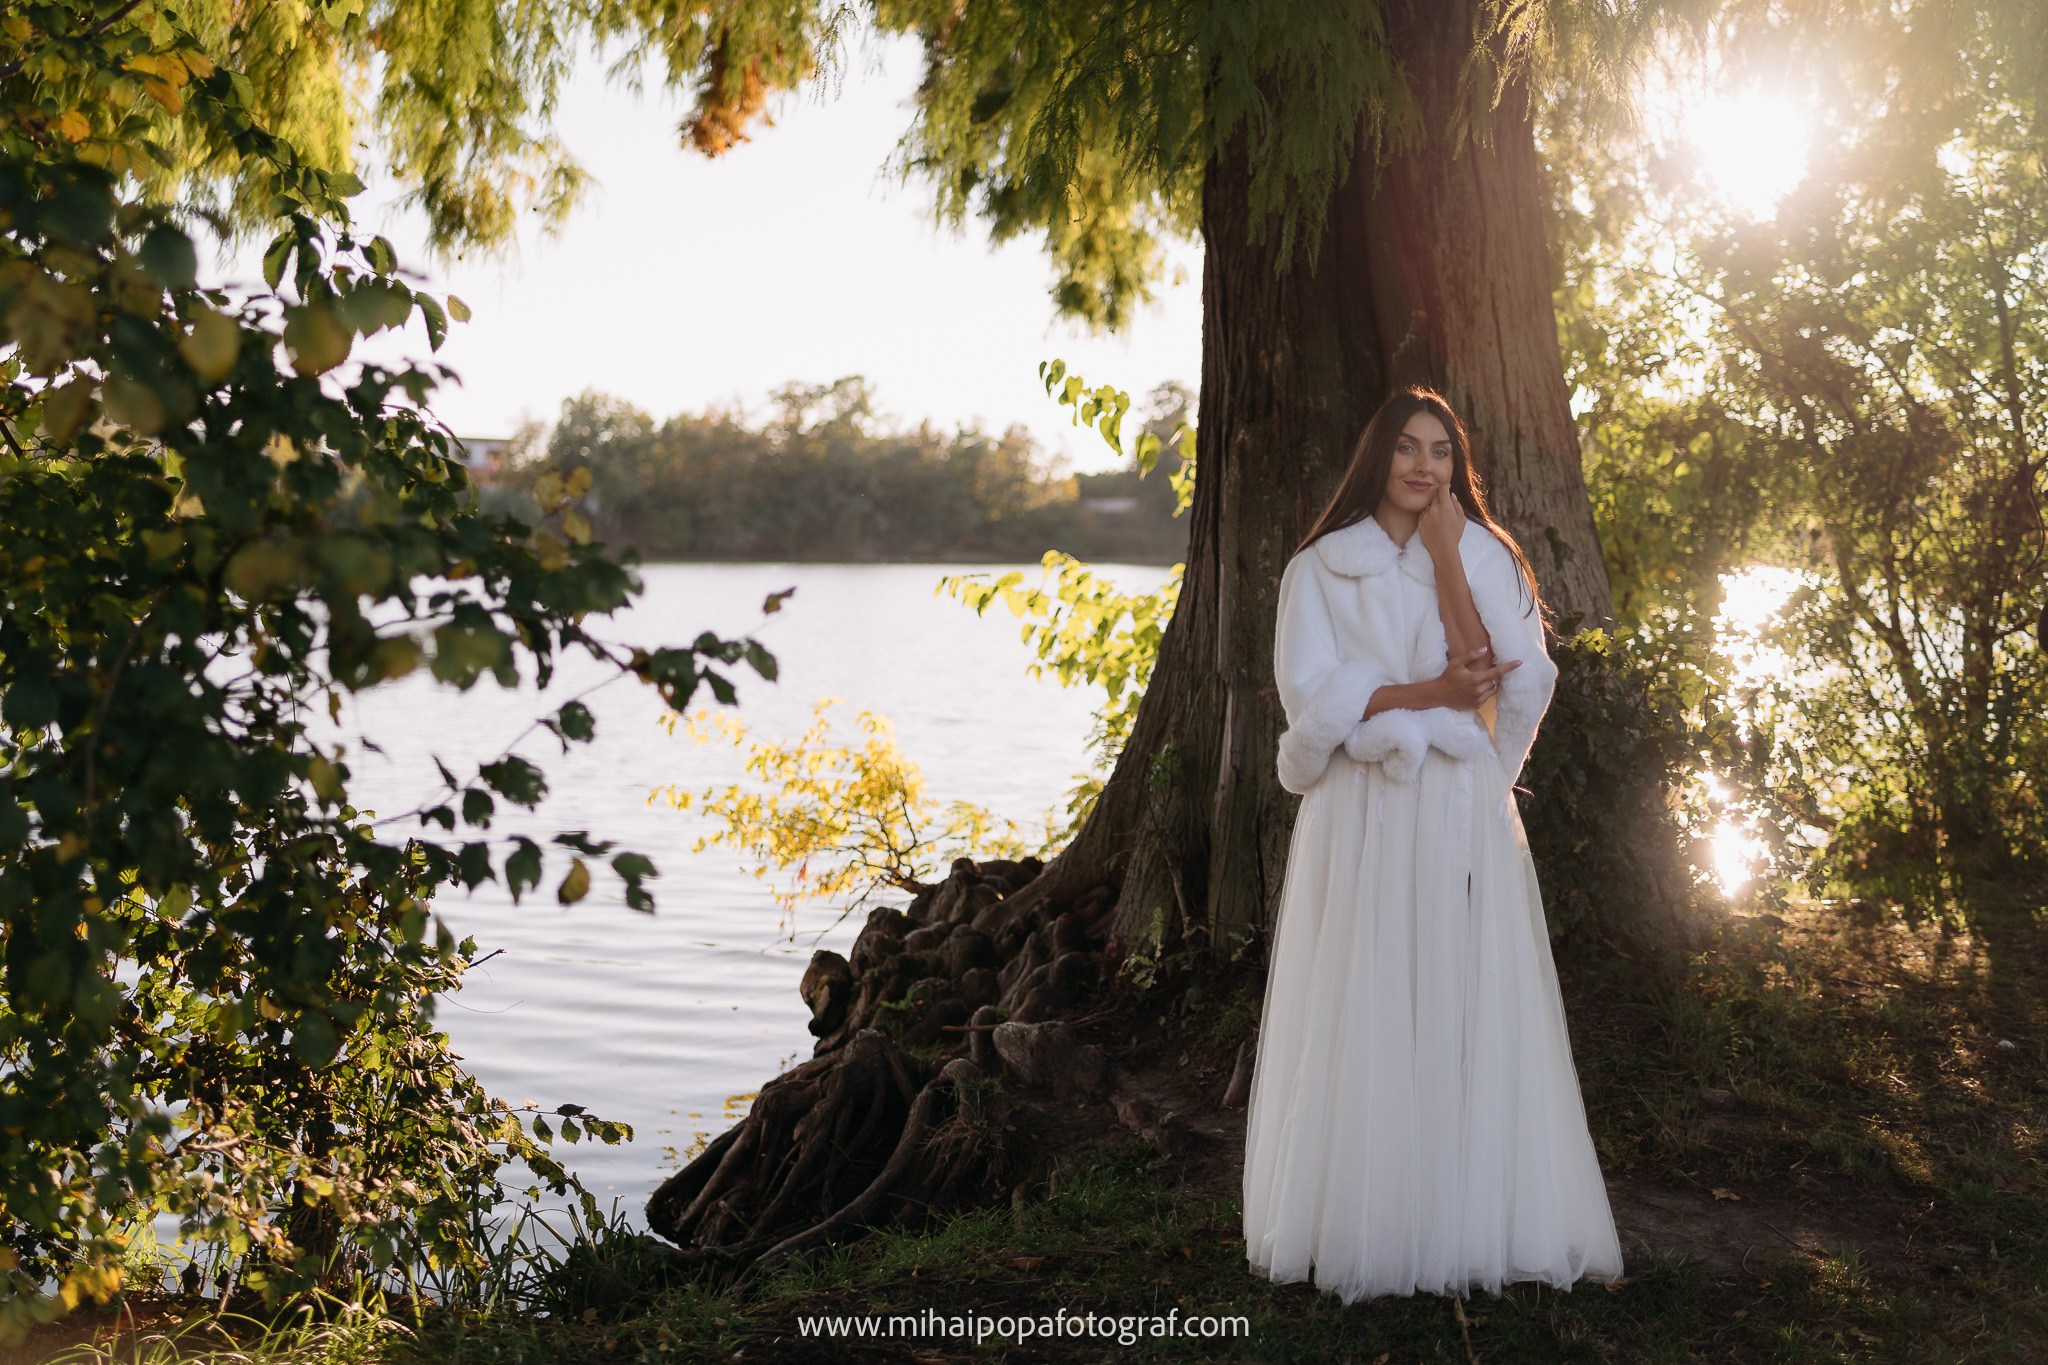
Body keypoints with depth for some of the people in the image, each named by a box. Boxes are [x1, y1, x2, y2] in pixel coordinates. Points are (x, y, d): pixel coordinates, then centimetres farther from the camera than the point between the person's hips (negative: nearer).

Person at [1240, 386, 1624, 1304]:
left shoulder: (1488, 559, 12)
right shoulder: (1321, 567, 7)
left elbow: (1501, 680, -4)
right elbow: (1311, 693, -4)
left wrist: (1446, 557, -5)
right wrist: (1431, 693, -10)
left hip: (1463, 814, 2)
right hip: (1361, 815, -1)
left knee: (1469, 1011, 0)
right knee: (1362, 1014, -2)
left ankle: (1473, 1219, 8)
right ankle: (1361, 1222, 7)